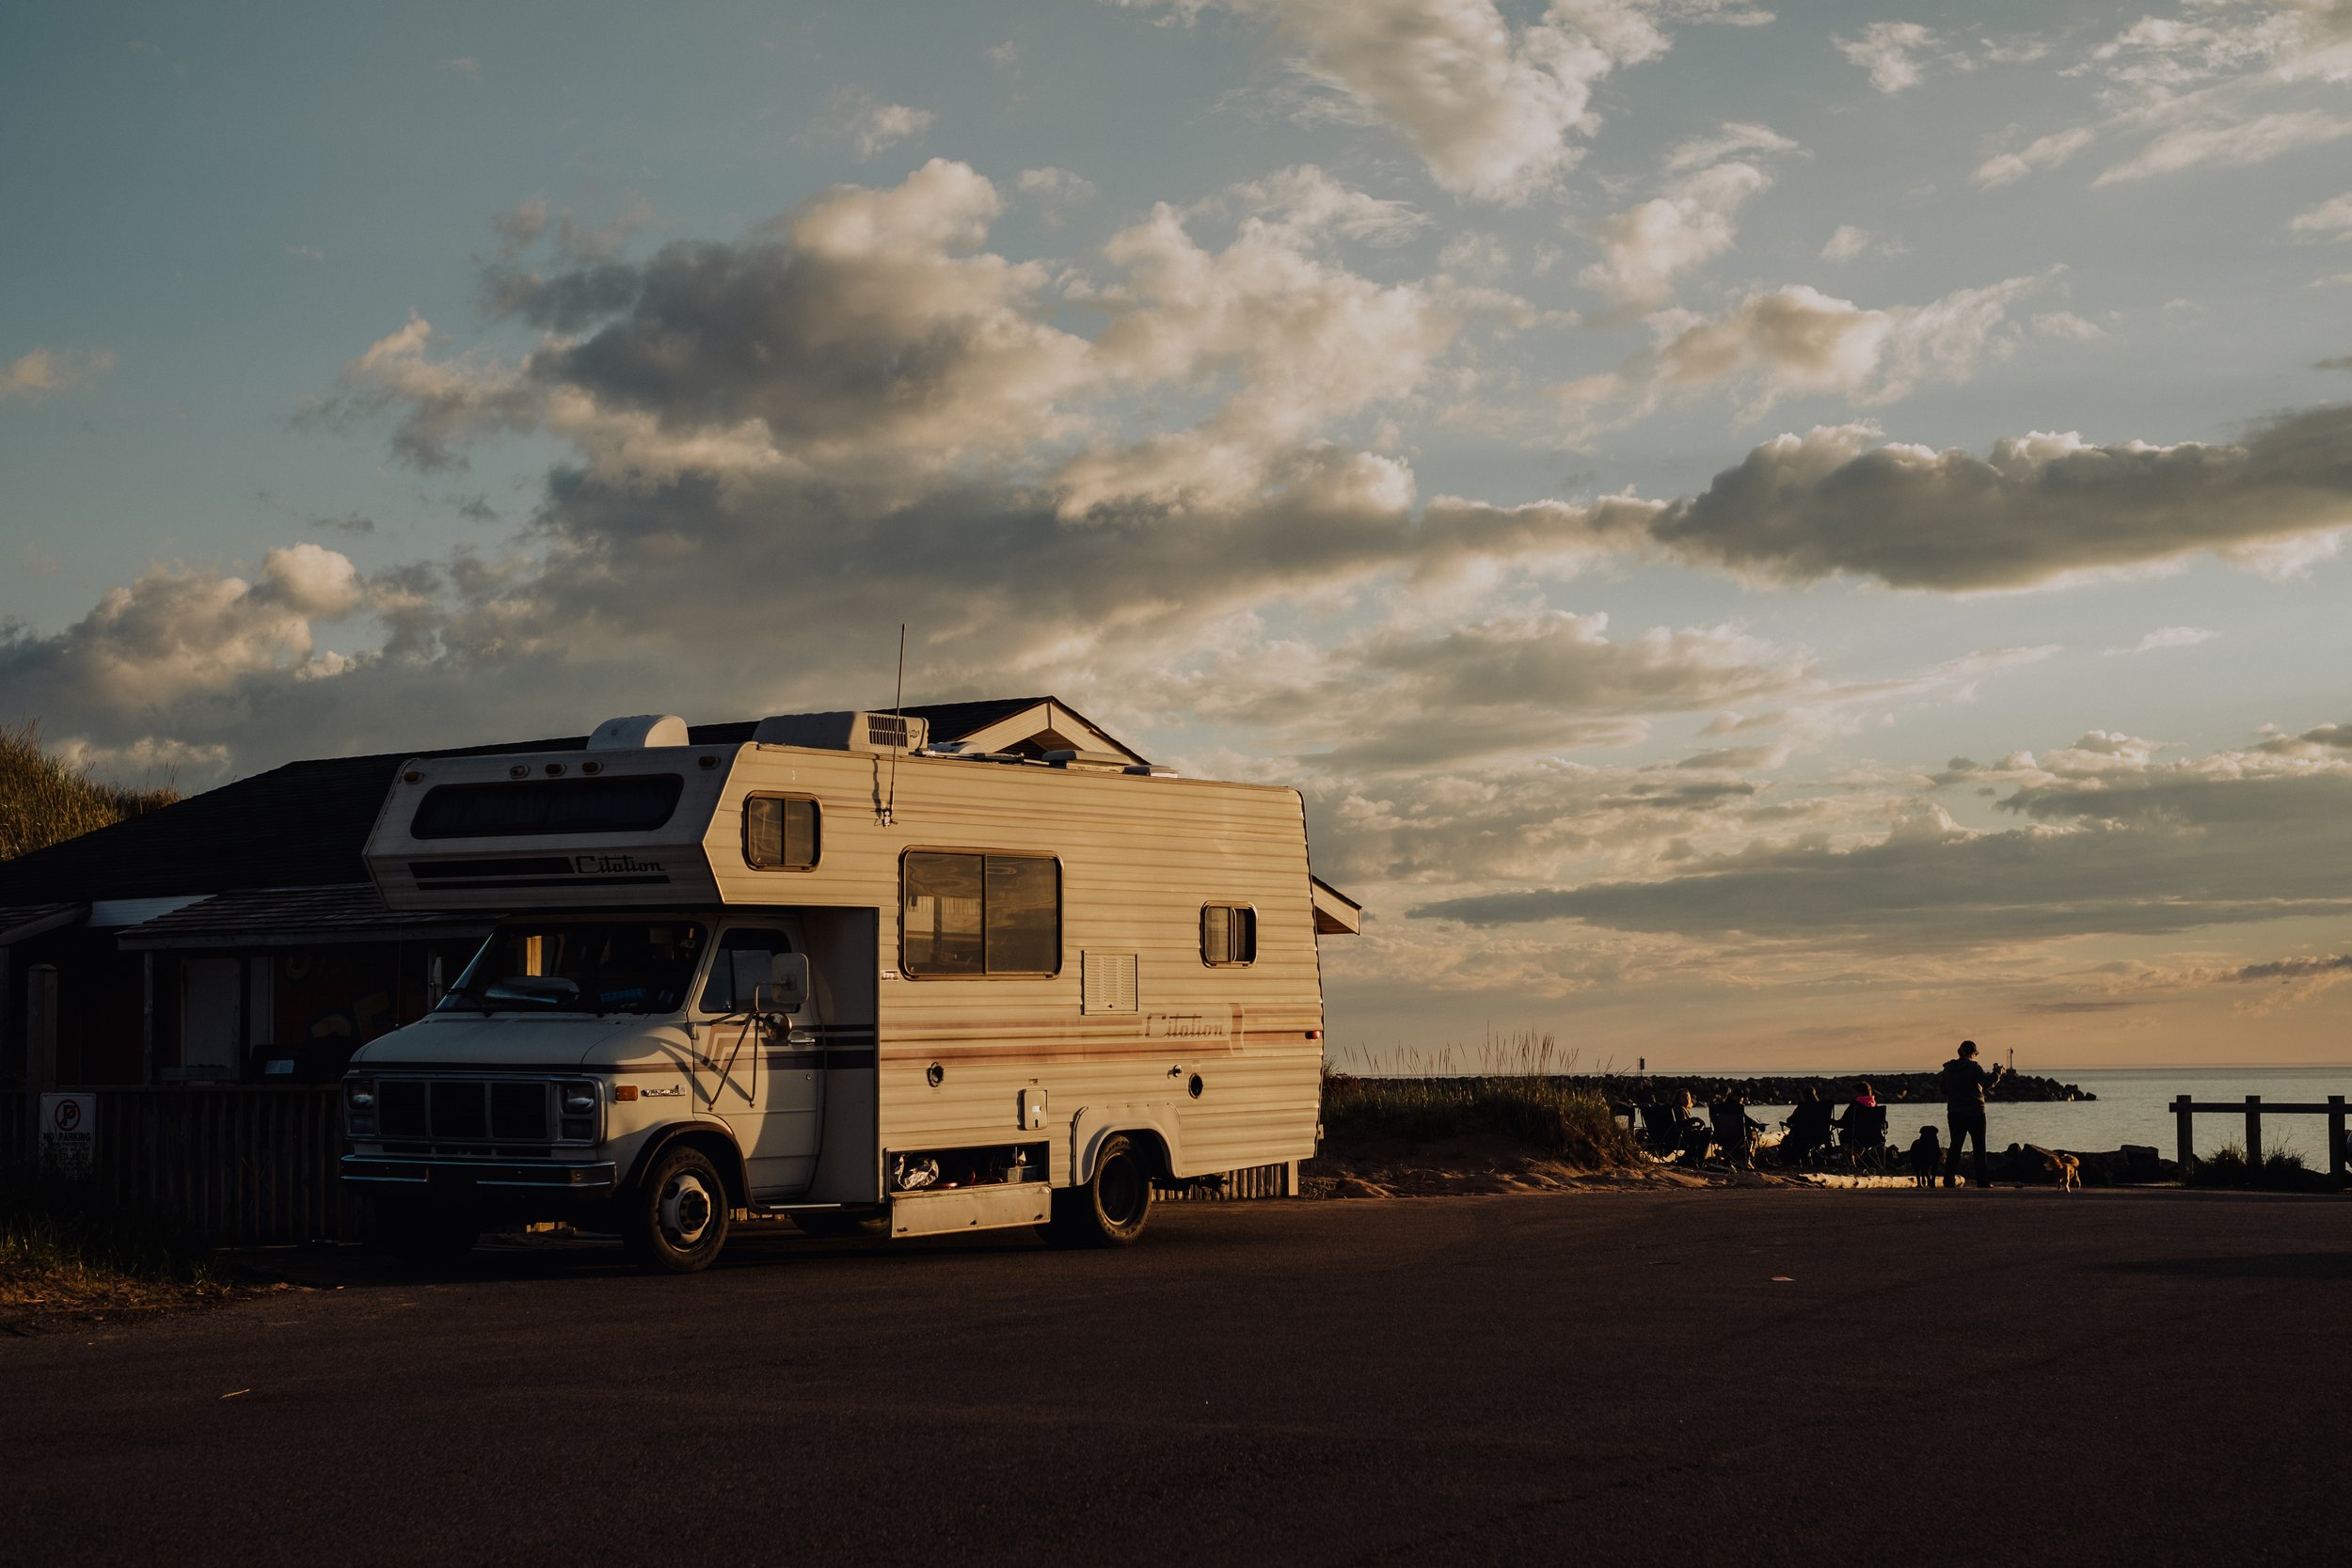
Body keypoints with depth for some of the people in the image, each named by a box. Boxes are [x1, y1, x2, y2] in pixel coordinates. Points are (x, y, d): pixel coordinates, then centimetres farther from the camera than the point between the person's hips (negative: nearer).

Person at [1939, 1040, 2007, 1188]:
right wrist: (1997, 1072, -7)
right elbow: (1987, 1083, -20)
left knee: (1955, 1145, 9)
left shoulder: (1948, 1068, 6)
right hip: (1974, 1113, -4)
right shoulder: (1973, 1066, -11)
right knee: (1979, 1147, 4)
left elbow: (1944, 1091, 12)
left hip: (1954, 1113, 5)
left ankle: (1948, 1178, 2)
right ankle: (1982, 1180, 1)